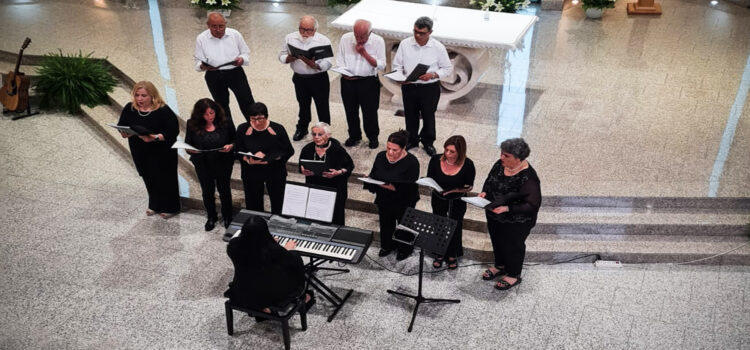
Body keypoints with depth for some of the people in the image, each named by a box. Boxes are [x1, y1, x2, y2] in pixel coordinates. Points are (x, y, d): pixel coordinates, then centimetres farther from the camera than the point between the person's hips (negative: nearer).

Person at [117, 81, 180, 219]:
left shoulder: (163, 110, -20)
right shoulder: (130, 108, -4)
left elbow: (173, 131, -22)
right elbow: (121, 125, 6)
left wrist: (155, 137, -34)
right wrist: (124, 133, -17)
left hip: (162, 153, -5)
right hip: (140, 153, 5)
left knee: (165, 179, 8)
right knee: (149, 179, 21)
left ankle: (170, 207, 29)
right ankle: (155, 205, 41)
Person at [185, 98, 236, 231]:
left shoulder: (225, 123, -13)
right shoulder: (192, 125, -9)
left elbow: (236, 141, -3)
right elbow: (187, 144, -1)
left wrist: (231, 146, -24)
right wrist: (191, 150, -23)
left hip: (223, 164, -1)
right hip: (203, 166, 1)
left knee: (224, 190, 18)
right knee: (207, 192, 18)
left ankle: (227, 216, 40)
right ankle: (211, 217, 41)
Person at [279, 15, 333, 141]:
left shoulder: (323, 41, -14)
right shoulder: (290, 38, -3)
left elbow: (328, 63, -18)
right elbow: (281, 56, 2)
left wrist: (315, 65, -36)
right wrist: (290, 58, -21)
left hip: (319, 79, -3)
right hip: (299, 78, 3)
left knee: (322, 108, 6)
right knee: (303, 106, 22)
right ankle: (302, 129, 43)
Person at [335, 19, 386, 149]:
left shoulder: (378, 41, -9)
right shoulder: (345, 39, -2)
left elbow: (381, 65, -11)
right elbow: (340, 60, 4)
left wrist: (364, 53, -18)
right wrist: (344, 72, -15)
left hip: (368, 81, -2)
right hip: (348, 80, 3)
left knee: (370, 111, 6)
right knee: (350, 111, 14)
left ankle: (373, 137, 28)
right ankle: (354, 136, 35)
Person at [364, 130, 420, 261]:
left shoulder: (411, 162, -25)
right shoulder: (381, 156, -9)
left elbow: (409, 187, -28)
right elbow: (373, 175, 1)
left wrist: (391, 186, -39)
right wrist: (370, 179, -23)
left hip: (403, 202, -4)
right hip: (384, 200, 5)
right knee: (386, 223, 24)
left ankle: (405, 249, 45)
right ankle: (387, 245, 52)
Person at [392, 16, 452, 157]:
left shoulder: (438, 48, -10)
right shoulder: (405, 44, -6)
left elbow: (447, 68, -1)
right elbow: (397, 65, 2)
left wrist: (433, 75, -18)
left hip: (430, 88, -2)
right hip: (409, 87, 2)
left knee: (428, 116, 13)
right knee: (410, 116, 17)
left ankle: (428, 142, 35)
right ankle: (412, 140, 40)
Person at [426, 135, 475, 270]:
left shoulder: (467, 165, -24)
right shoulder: (436, 160, -19)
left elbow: (469, 186, -12)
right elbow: (429, 179, -5)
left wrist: (456, 190, -29)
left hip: (457, 202, -1)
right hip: (438, 200, 2)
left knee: (455, 228, 18)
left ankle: (453, 255, 43)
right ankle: (439, 254, 43)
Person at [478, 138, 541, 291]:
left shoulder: (528, 178, -31)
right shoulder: (500, 164, -10)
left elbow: (532, 205, -29)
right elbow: (489, 180, 9)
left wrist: (507, 208, -35)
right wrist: (484, 192, -11)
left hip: (515, 222, -7)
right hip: (494, 216, 7)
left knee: (513, 246, 15)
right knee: (497, 241, 26)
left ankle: (514, 275, 41)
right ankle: (500, 266, 53)